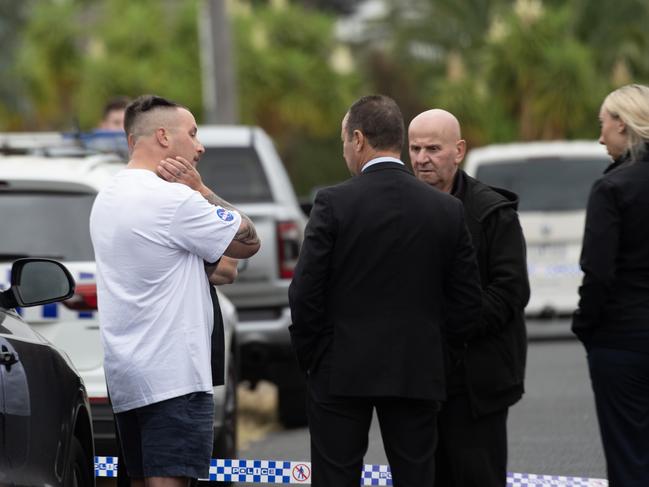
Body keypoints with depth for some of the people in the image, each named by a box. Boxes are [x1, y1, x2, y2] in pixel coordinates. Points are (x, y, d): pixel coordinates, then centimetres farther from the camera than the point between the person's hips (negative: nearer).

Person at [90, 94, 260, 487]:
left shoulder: (107, 198, 16)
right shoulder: (172, 199, -14)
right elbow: (249, 241, -5)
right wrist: (200, 188, 0)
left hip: (125, 379, 9)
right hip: (173, 377, -9)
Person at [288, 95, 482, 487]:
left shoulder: (334, 203, -9)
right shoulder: (448, 209, 1)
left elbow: (305, 293, -9)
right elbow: (467, 303, 4)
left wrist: (308, 356, 5)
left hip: (342, 371, -3)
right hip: (419, 375, 3)